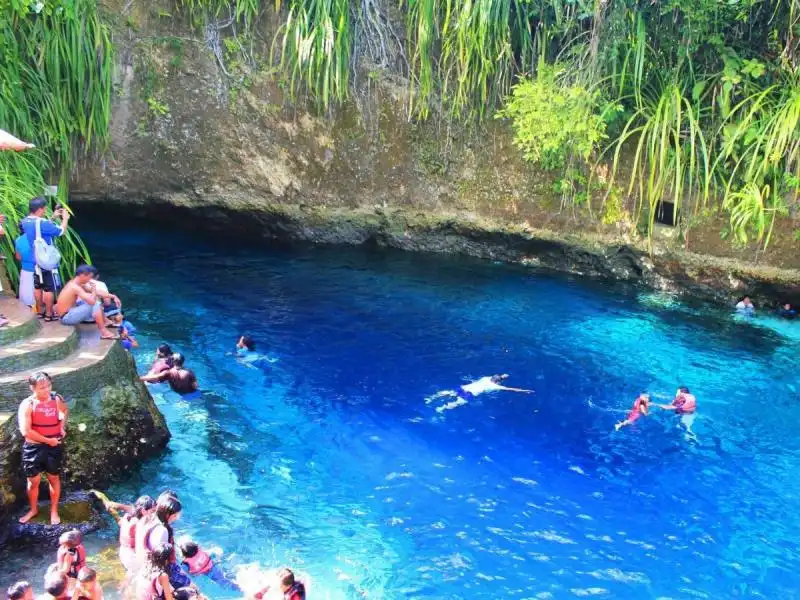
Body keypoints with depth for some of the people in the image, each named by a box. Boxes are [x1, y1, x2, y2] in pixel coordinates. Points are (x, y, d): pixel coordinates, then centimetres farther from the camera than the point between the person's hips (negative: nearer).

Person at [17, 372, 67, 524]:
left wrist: (62, 426, 4)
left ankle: (54, 510, 30)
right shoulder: (27, 404, -17)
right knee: (33, 481, 11)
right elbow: (25, 431, -23)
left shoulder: (56, 399, -6)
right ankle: (33, 509, 34)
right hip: (33, 448, -2)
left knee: (54, 478, 14)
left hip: (54, 447, 2)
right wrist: (48, 440, -18)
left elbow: (65, 410, 19)